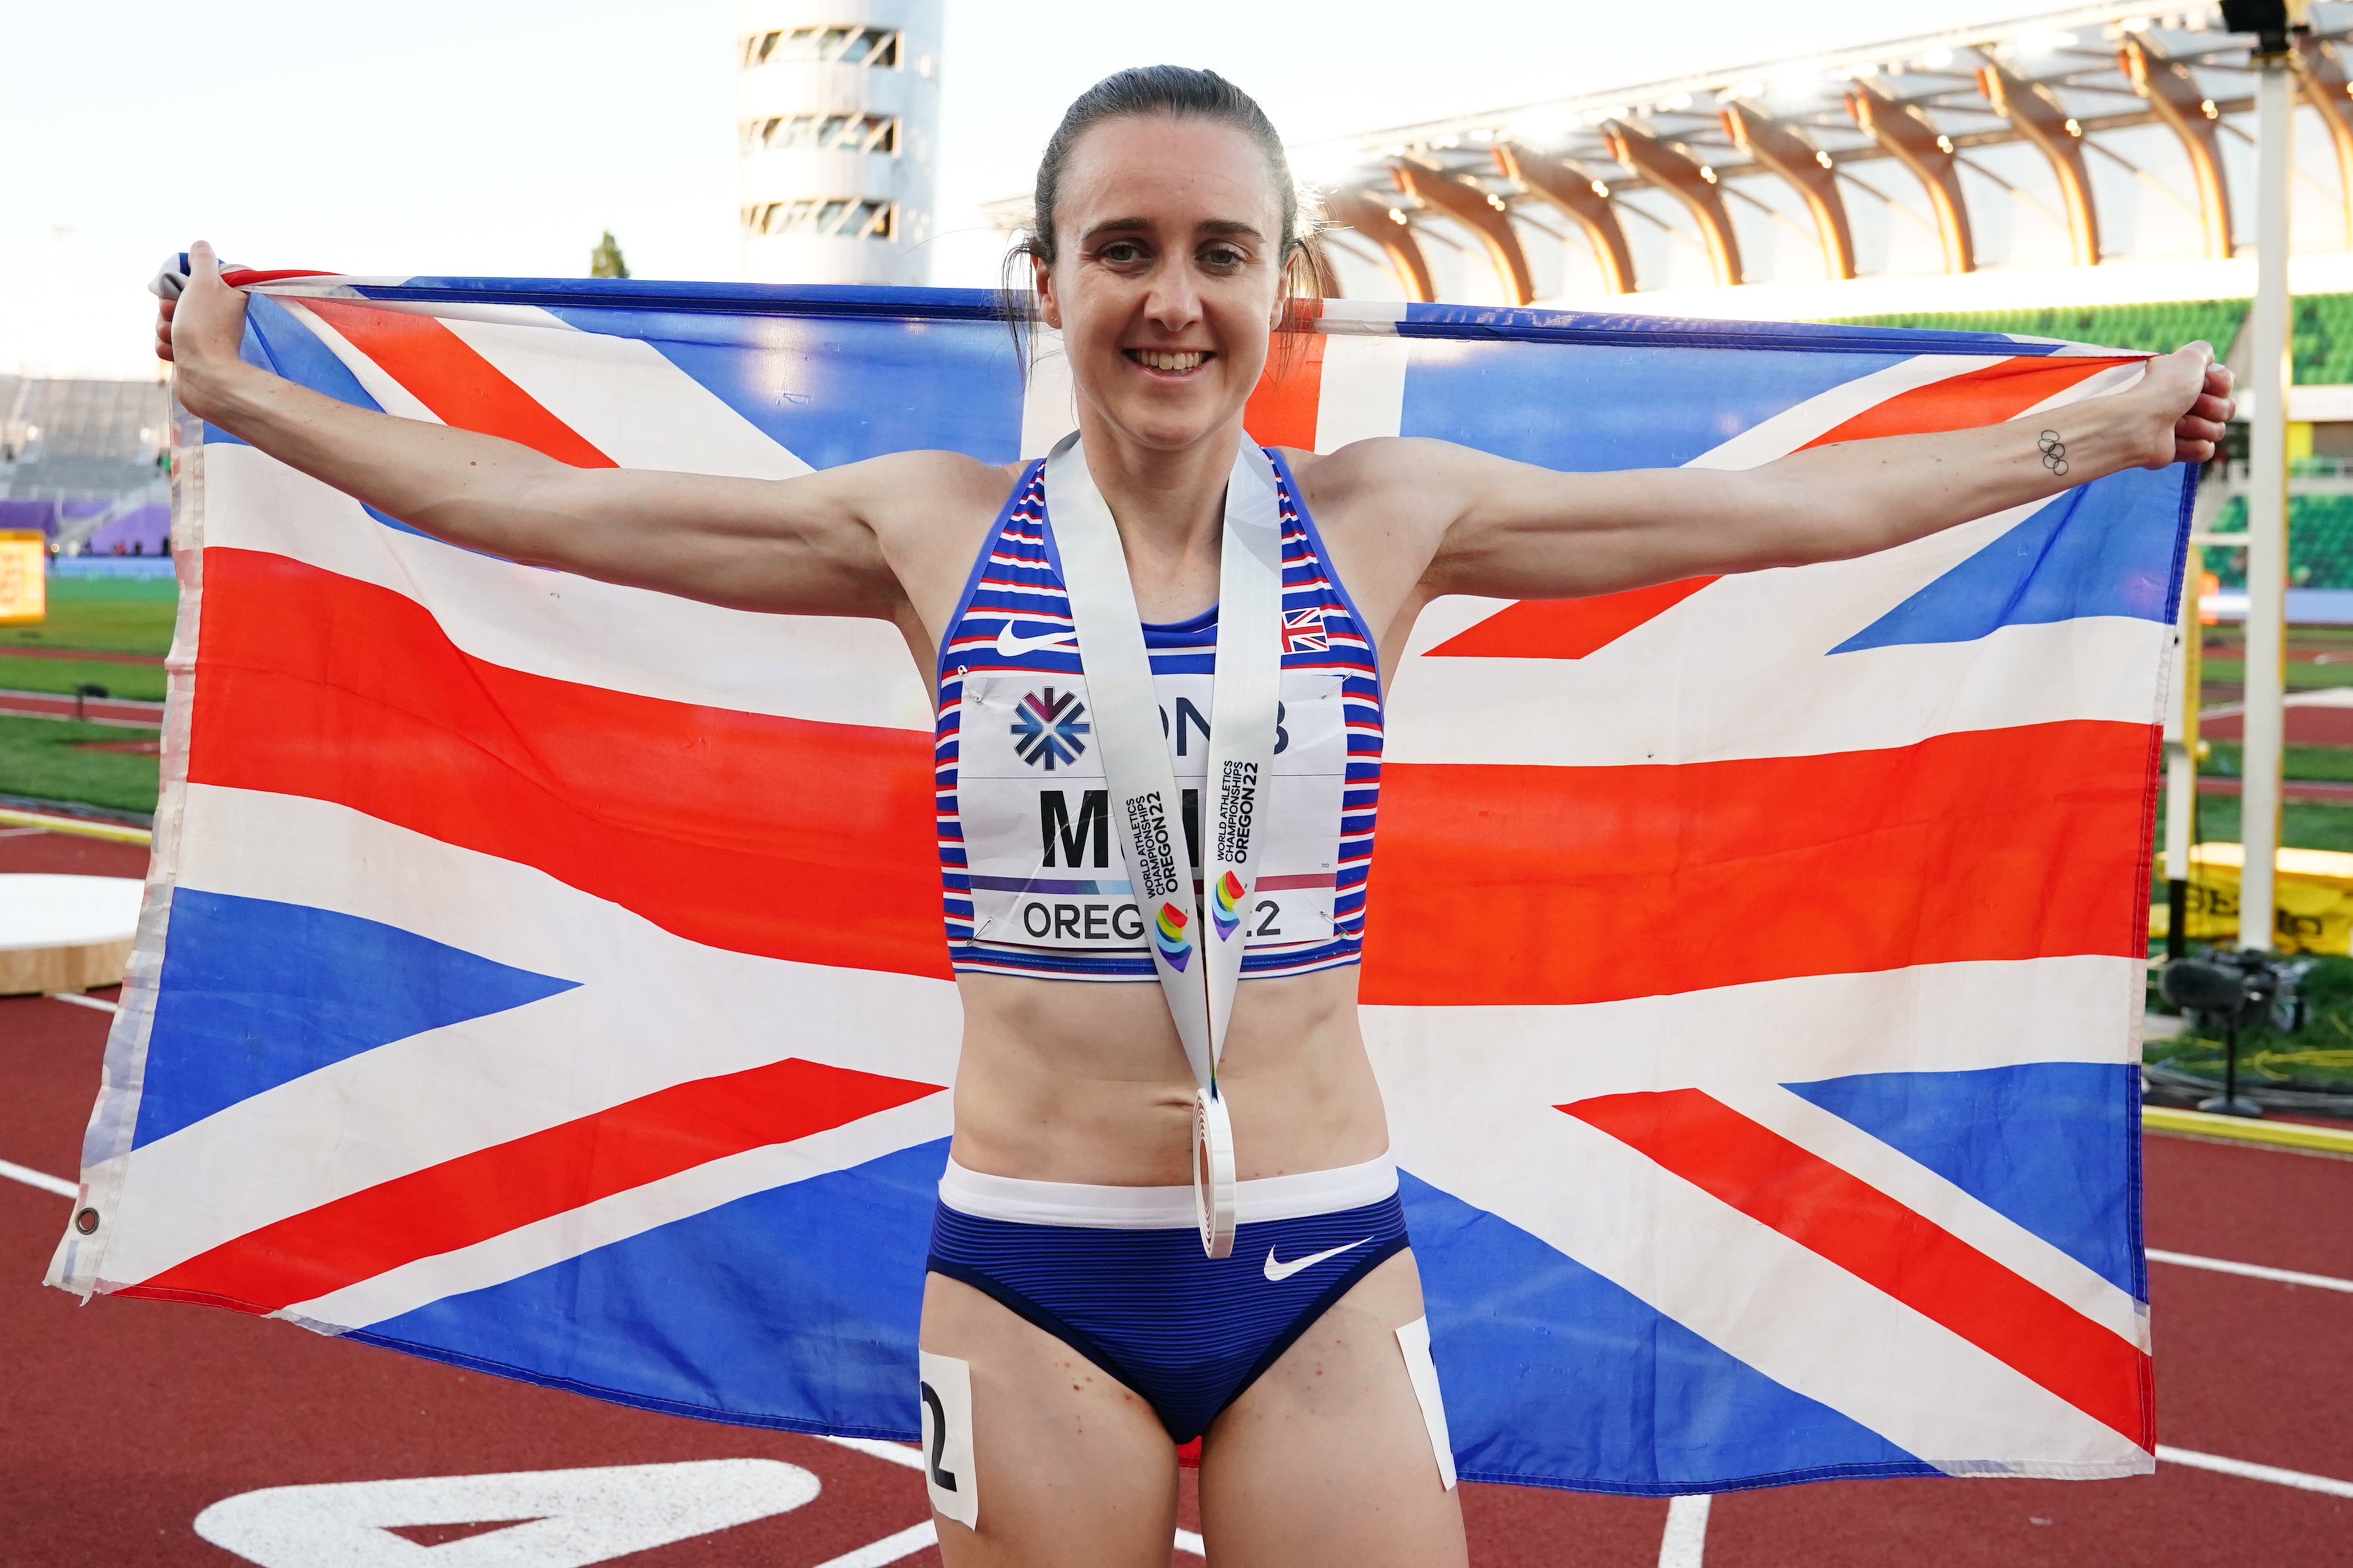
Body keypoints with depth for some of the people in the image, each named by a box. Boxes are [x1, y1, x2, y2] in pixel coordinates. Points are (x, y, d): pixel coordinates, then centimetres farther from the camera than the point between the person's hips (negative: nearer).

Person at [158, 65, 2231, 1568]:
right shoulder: (938, 533, -1)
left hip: (1324, 1273, 1)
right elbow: (539, 502, 6)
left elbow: (1789, 504, 6)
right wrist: (248, 396, 10)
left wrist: (2103, 428, 11)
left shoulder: (1383, 521, 0)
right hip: (1028, 1276, 0)